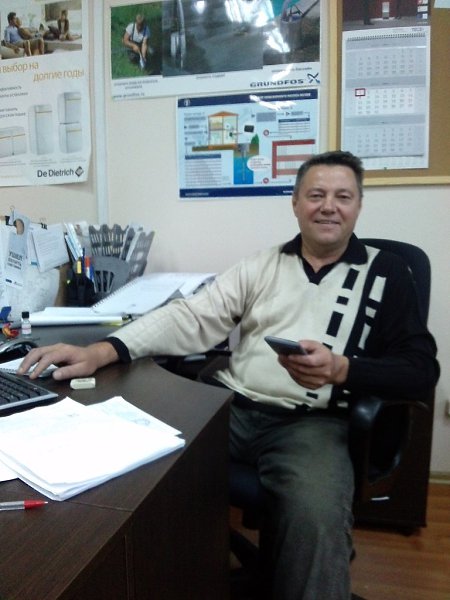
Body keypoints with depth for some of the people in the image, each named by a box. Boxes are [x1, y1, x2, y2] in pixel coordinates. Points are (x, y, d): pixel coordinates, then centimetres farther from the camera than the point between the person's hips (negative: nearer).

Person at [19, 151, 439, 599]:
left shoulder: (386, 273, 7)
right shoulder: (263, 264, 12)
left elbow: (420, 369, 1)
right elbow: (193, 317, 1)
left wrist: (340, 368, -19)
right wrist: (101, 351, -13)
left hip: (311, 423, -2)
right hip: (229, 407, 3)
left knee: (315, 517, -33)